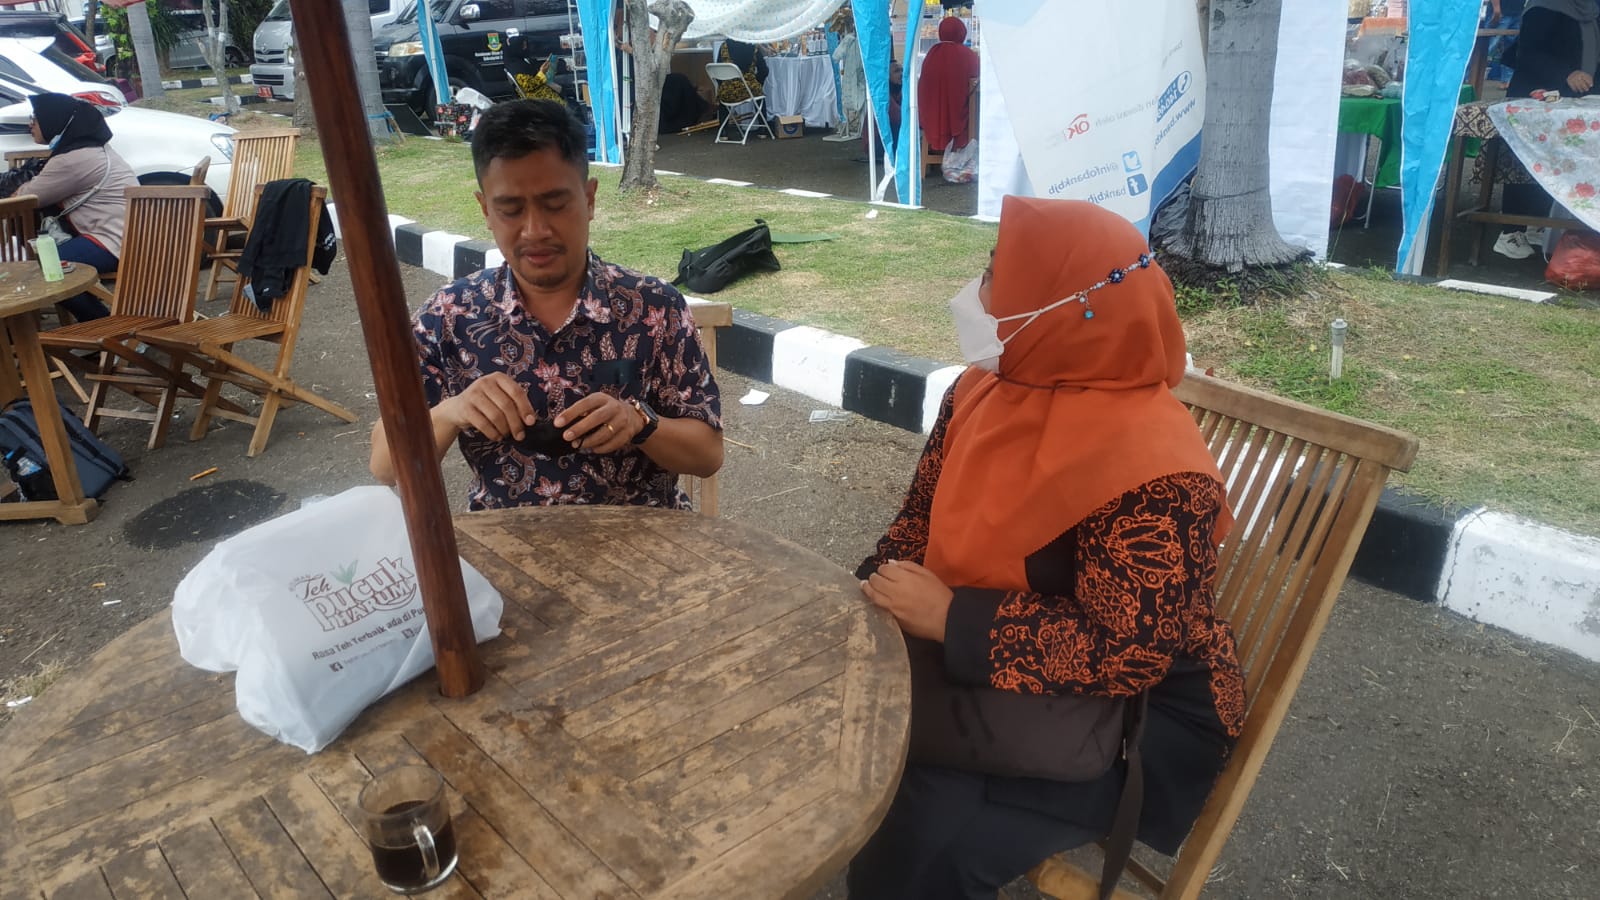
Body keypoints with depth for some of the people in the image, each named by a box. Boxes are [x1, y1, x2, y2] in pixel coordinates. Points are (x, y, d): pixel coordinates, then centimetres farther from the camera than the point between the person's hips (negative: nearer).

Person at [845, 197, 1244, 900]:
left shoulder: (1149, 470, -26)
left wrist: (951, 620, -26)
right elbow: (923, 516, 6)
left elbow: (1127, 654, -26)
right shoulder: (986, 388, -3)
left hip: (1130, 712, -7)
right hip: (971, 654, 7)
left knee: (927, 837, -25)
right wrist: (878, 596, -12)